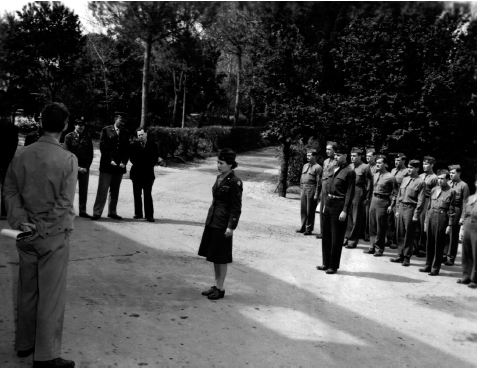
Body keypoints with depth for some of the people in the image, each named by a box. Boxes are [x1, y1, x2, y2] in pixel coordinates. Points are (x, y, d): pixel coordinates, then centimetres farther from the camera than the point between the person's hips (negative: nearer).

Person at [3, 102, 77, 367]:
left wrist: (21, 222, -5)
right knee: (51, 295, 3)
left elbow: (10, 191, 0)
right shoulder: (67, 159, -12)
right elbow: (64, 203, -16)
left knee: (27, 291, 17)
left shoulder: (21, 155, 2)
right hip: (54, 235, -5)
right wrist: (42, 228, -8)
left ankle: (24, 344, 30)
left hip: (26, 234, 5)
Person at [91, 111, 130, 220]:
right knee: (102, 190, -5)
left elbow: (127, 149, 9)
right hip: (107, 165, -3)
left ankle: (112, 212, 15)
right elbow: (102, 146, -3)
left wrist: (123, 162, -6)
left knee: (115, 191, 8)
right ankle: (97, 212, -2)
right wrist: (110, 160, -11)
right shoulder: (106, 130, 2)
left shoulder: (125, 133, 12)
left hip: (119, 166, 4)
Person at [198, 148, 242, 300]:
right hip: (212, 221, 8)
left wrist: (231, 226, -18)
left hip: (223, 224, -8)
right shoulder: (219, 178, 10)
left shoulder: (235, 182, -14)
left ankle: (220, 288, 14)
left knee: (221, 258, 2)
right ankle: (216, 285, 27)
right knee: (214, 256, 15)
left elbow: (236, 207, -15)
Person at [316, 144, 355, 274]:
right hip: (328, 202, 7)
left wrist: (345, 211, -17)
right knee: (326, 235, 13)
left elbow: (350, 193, -13)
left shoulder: (349, 172, -10)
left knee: (336, 238, 1)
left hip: (339, 204, -7)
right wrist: (325, 204, 14)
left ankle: (333, 266, 12)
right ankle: (326, 263, 24)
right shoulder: (332, 169, 11)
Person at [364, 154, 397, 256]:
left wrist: (391, 205, -13)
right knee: (372, 226, 9)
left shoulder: (390, 177, -9)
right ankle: (372, 246, 17)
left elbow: (394, 192, -10)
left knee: (381, 227, 0)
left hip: (383, 202, -7)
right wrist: (372, 199, 12)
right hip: (374, 200, 7)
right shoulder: (375, 175, 11)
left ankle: (380, 248, 9)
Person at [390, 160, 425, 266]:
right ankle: (400, 255, 19)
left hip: (410, 208, -6)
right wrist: (397, 209, 11)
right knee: (399, 233, 9)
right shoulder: (405, 179, 13)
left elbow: (420, 201, -10)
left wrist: (416, 215, -13)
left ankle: (407, 257, 10)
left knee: (409, 235, 1)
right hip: (401, 207, 6)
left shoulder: (420, 182, -6)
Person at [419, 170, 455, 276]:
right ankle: (428, 266, 21)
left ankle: (435, 268, 10)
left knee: (439, 244, 1)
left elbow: (451, 210, -3)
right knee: (429, 243, 10)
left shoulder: (451, 192, -2)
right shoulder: (434, 190, 13)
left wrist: (449, 225, -7)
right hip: (431, 216, 5)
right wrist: (426, 221, 15)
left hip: (442, 217, -5)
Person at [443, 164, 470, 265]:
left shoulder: (463, 185, -3)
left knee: (453, 235, 3)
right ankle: (444, 255, 18)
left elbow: (465, 202, -7)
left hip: (456, 211, -4)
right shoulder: (447, 183, 11)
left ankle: (451, 258, 11)